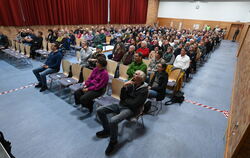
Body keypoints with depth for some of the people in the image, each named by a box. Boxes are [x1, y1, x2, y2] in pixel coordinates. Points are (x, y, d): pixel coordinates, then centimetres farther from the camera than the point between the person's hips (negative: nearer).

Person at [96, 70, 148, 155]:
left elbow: (134, 104, -19)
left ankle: (113, 141, -1)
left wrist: (124, 100, -3)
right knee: (100, 110, -3)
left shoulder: (144, 90, -14)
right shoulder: (131, 84, 5)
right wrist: (124, 86, -11)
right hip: (121, 105, 7)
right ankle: (107, 130, 18)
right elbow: (122, 97, 4)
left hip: (130, 109, -7)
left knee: (112, 121, -31)